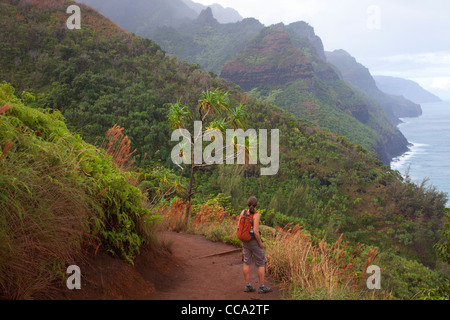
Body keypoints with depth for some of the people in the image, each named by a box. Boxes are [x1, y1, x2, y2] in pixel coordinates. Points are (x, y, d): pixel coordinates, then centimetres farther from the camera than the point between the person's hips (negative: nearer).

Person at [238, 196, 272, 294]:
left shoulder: (243, 212, -5)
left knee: (247, 262, 13)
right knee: (261, 263, 6)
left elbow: (239, 227, -1)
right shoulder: (256, 215, -22)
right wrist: (260, 243, -13)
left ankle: (247, 286, 16)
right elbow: (256, 231, -26)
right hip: (254, 241, -6)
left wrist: (241, 239, 12)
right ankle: (262, 287, 9)